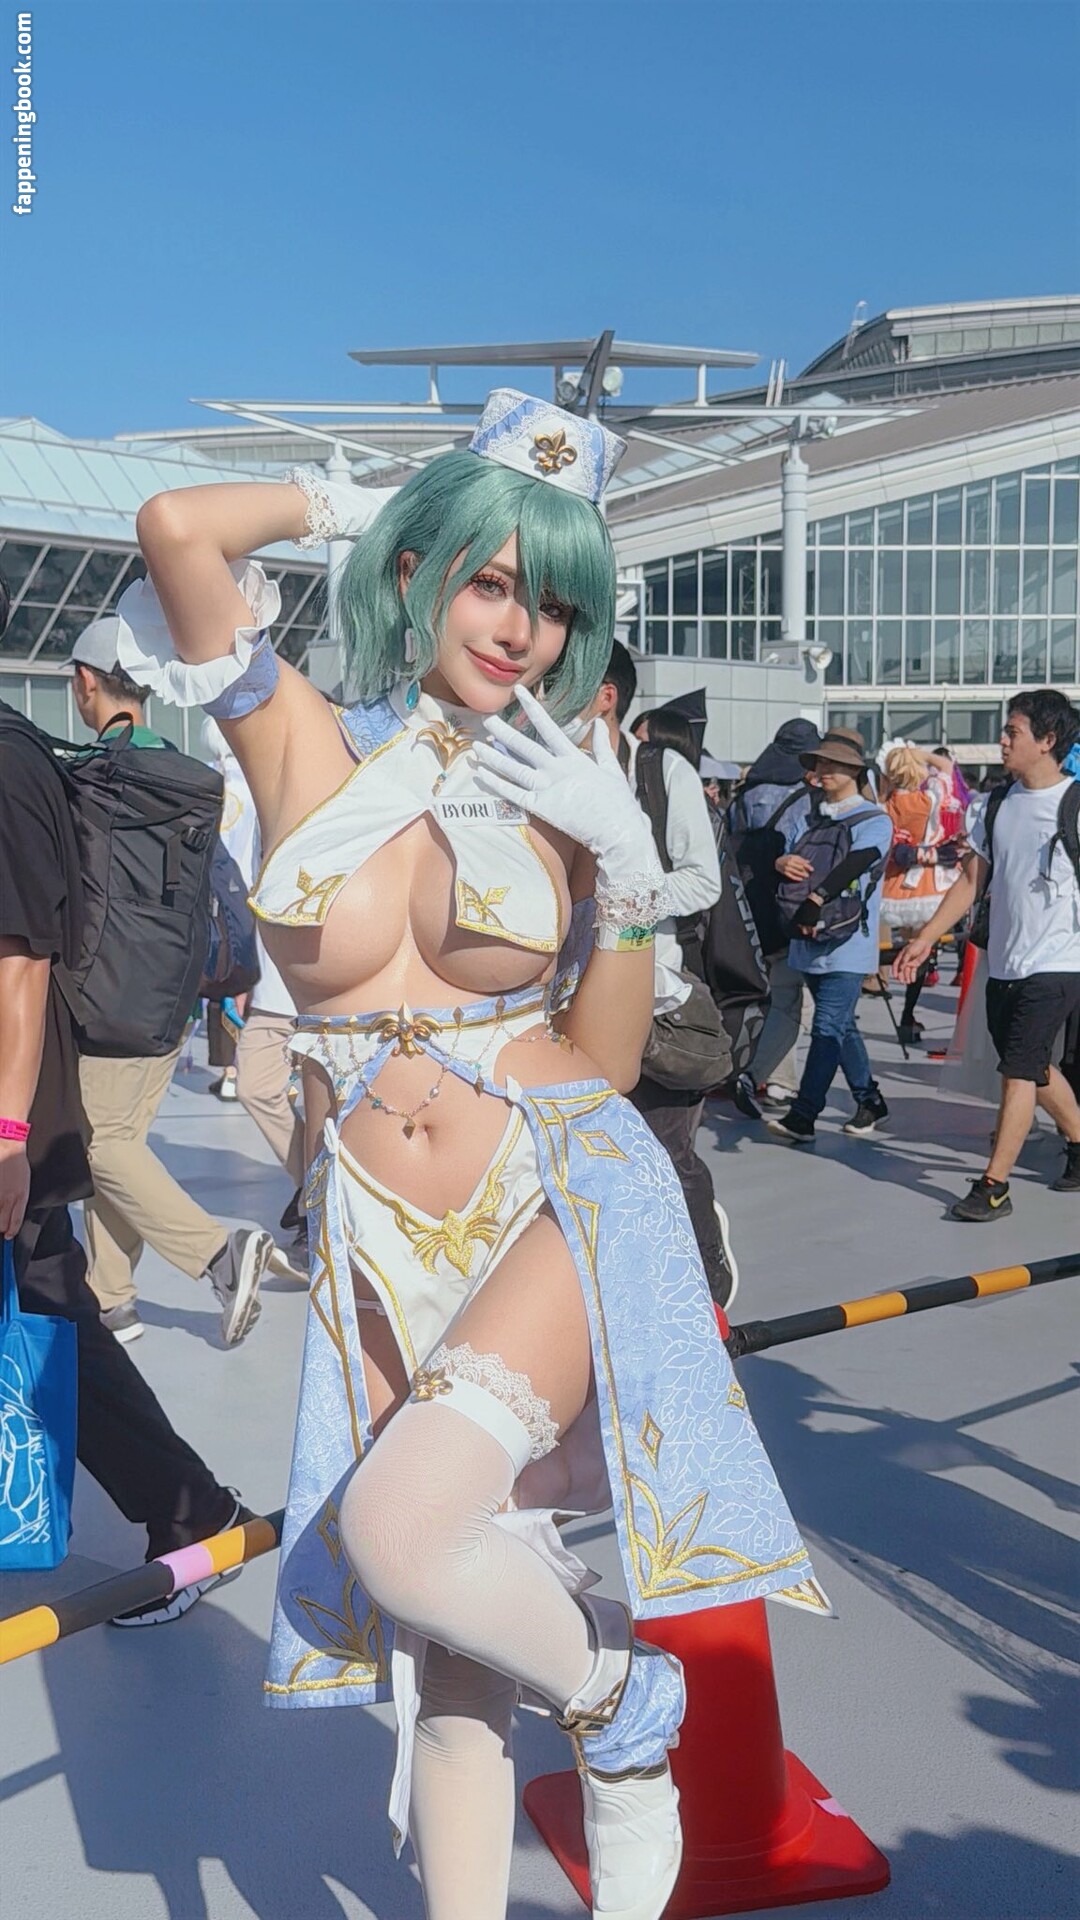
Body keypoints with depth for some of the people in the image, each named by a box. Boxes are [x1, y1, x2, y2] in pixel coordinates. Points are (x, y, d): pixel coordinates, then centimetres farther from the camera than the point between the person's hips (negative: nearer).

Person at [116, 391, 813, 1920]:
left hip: (564, 1202, -1)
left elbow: (608, 1062, -1)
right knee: (444, 1658, 8)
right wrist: (338, 501, 4)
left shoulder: (561, 790, 1)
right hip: (386, 1250, 2)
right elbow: (178, 529, -13)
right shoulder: (310, 748, 0)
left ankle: (620, 1693, 8)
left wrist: (626, 860, -11)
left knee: (398, 1532, -23)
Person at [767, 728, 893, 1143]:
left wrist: (816, 898, -29)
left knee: (828, 1027, -10)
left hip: (847, 942, -6)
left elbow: (856, 862, -18)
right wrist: (781, 863, -21)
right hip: (808, 939, 6)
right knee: (841, 1025, 14)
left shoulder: (875, 820, -1)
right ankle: (870, 1102, 27)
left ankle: (802, 1116, -11)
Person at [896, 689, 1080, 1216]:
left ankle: (994, 1186, -4)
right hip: (1003, 961, 7)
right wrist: (926, 939, 9)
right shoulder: (1000, 803, 9)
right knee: (1035, 1069, 17)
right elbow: (972, 881, 13)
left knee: (1020, 1070, -9)